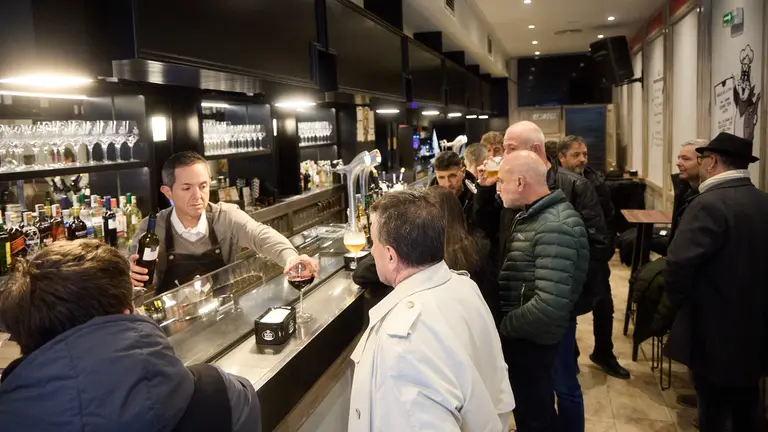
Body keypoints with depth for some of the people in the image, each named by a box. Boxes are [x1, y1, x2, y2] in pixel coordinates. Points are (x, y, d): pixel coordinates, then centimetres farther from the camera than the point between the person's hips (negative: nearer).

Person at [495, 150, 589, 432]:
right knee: (529, 409, 25)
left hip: (532, 339, -9)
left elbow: (550, 305, -32)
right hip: (523, 333, 9)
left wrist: (504, 326, -19)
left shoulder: (554, 227, -25)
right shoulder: (532, 214, 7)